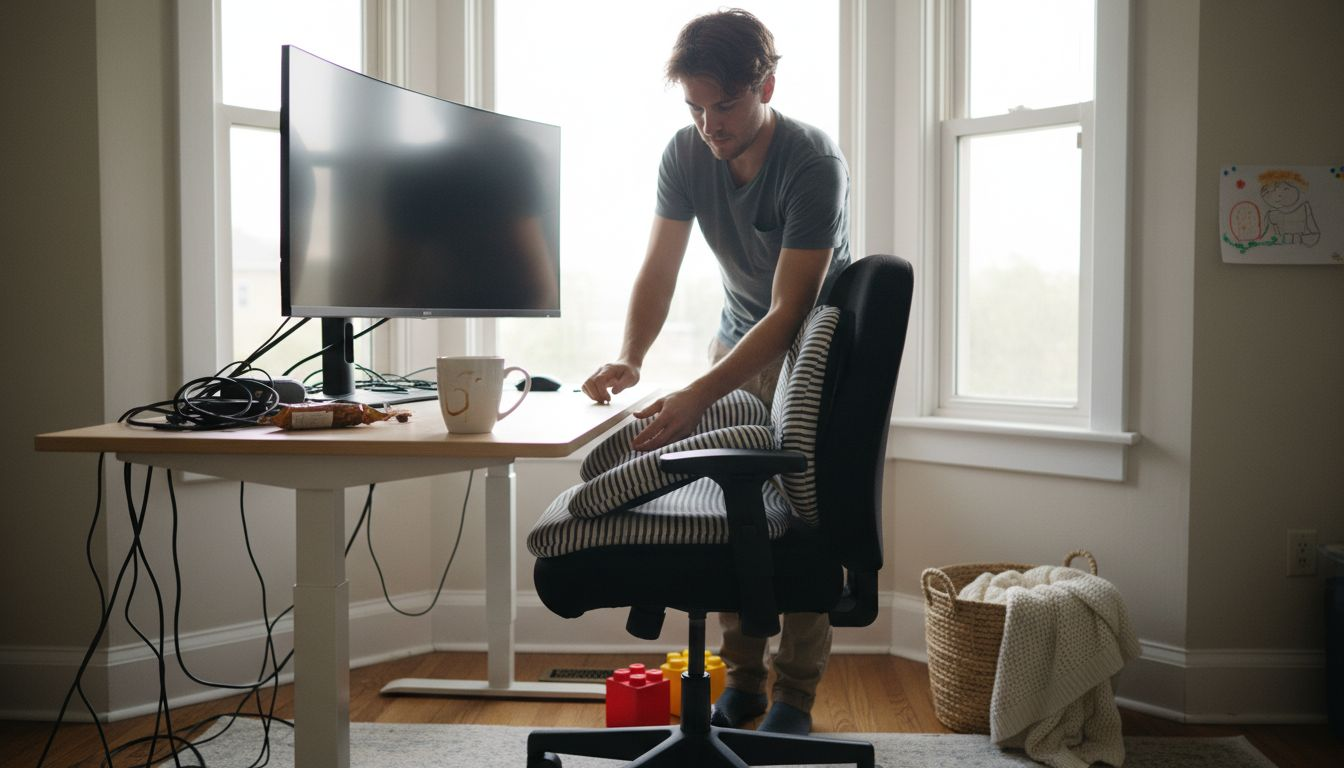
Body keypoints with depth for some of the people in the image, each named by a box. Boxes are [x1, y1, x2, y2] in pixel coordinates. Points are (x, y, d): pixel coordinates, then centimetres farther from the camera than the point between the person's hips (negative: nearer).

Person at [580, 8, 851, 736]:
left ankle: (794, 696, 5)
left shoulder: (813, 163, -29)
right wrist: (629, 359, -30)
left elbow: (788, 310, -33)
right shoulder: (686, 153, -12)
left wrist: (697, 396, -43)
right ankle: (741, 681, 13)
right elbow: (659, 267, -11)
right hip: (739, 335, 5)